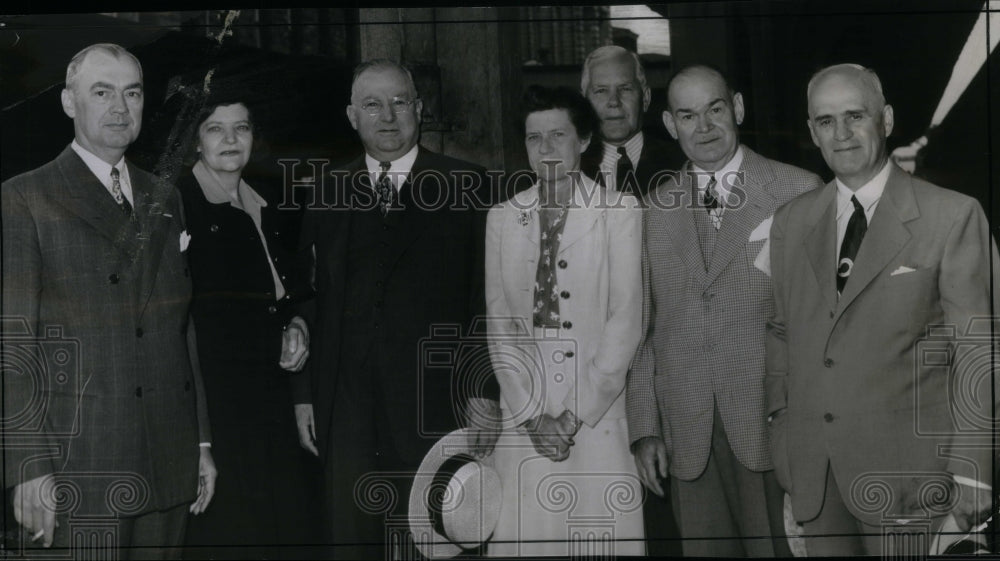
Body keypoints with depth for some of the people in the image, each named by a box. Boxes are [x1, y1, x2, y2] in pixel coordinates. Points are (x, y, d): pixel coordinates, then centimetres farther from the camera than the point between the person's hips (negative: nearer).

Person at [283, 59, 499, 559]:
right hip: (347, 407, 2)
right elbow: (310, 303, 11)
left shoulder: (465, 186, 4)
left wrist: (483, 390, -7)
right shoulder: (328, 195, 12)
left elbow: (487, 294, -1)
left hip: (434, 406, -2)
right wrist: (304, 393, 6)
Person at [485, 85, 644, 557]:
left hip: (598, 418, -2)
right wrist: (532, 413, -4)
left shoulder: (620, 211, 1)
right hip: (524, 423, 2)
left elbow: (625, 319, -4)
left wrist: (577, 413, -9)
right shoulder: (503, 217, 9)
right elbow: (499, 323, 5)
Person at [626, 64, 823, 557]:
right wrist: (645, 428, 4)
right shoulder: (653, 210, 10)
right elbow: (642, 326, 10)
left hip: (774, 425, -2)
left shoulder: (798, 192, 1)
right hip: (686, 436, 2)